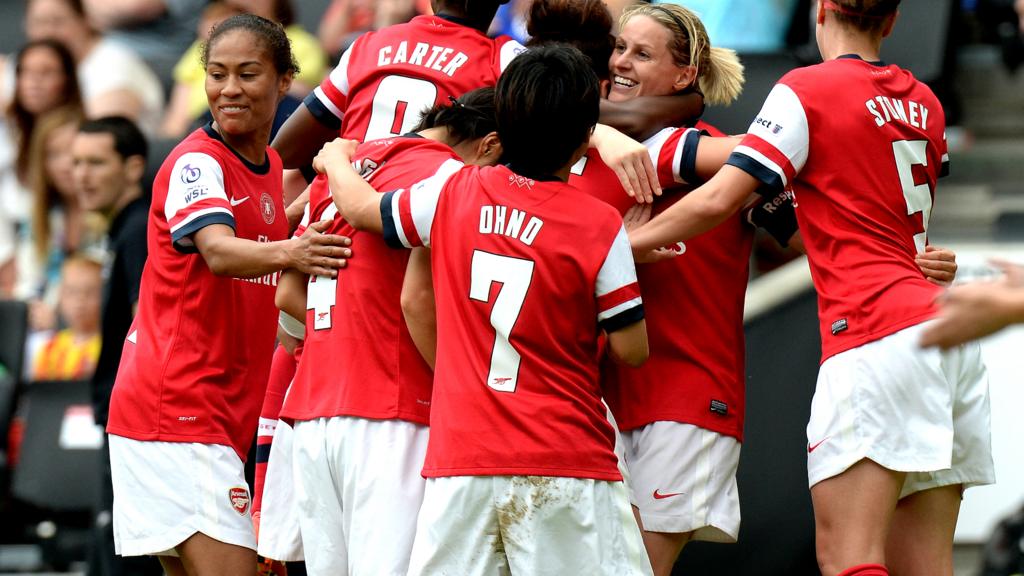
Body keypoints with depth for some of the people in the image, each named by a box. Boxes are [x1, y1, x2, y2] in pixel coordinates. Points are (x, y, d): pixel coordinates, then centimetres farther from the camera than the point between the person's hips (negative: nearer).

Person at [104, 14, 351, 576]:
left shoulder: (270, 166, 15)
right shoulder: (197, 161, -11)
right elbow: (218, 252, -32)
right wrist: (287, 253, -50)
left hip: (224, 412, 9)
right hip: (175, 401, -9)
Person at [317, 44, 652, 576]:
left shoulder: (453, 192, 3)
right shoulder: (601, 226, -6)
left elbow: (361, 209, 21)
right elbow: (631, 349, -1)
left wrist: (336, 158, 43)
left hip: (458, 458, 3)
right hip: (565, 462, -3)